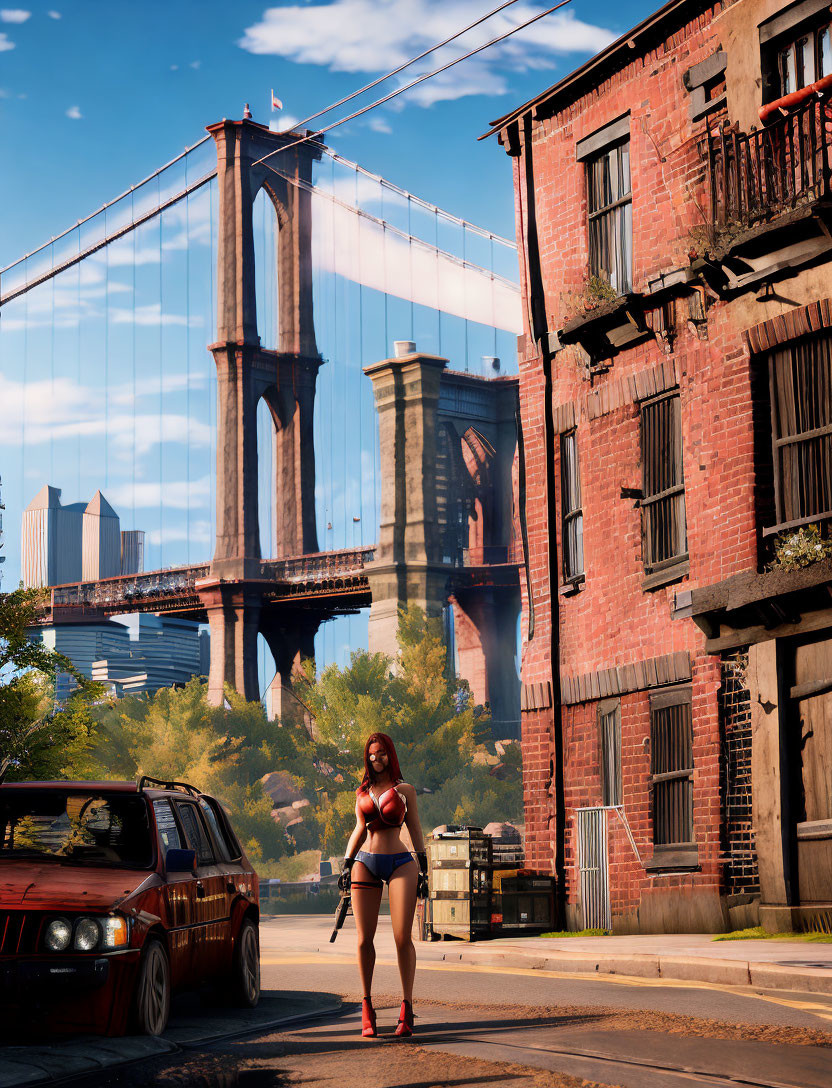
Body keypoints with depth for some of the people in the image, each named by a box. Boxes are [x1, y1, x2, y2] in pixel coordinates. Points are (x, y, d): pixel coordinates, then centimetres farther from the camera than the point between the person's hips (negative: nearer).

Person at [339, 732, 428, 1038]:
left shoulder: (404, 790, 9)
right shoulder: (362, 792, 16)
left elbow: (415, 830, 9)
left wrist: (423, 870, 3)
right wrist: (347, 864, 11)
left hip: (400, 863, -3)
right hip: (366, 864, 3)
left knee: (403, 937, -12)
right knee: (364, 939, -3)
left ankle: (406, 1007, -7)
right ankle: (367, 1007, 6)